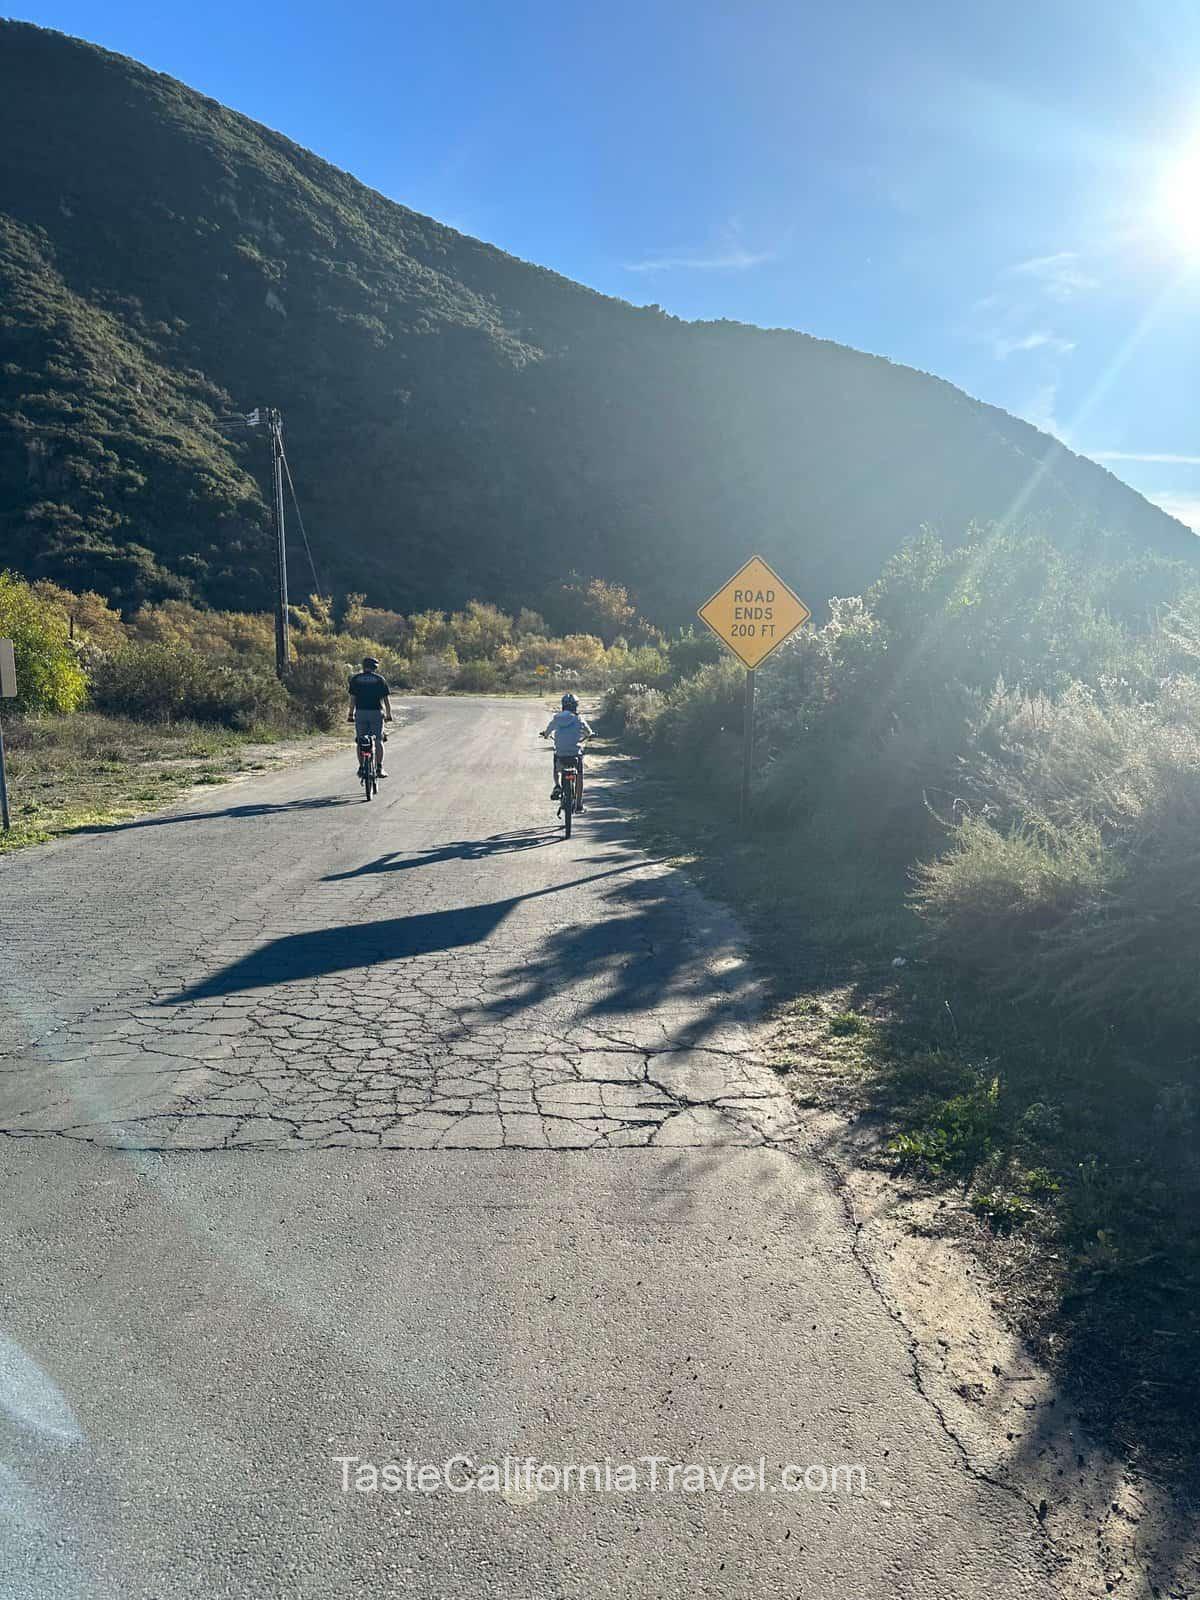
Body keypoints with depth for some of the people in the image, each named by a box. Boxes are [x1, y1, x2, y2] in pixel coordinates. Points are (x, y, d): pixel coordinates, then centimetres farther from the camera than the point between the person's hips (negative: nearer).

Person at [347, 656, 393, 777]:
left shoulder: (355, 679, 7)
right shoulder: (380, 679, 4)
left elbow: (352, 698, 3)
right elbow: (386, 699, 4)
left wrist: (351, 714, 8)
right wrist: (389, 714, 13)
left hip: (360, 713, 1)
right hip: (376, 712, -1)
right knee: (378, 741, 3)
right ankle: (379, 769, -2)